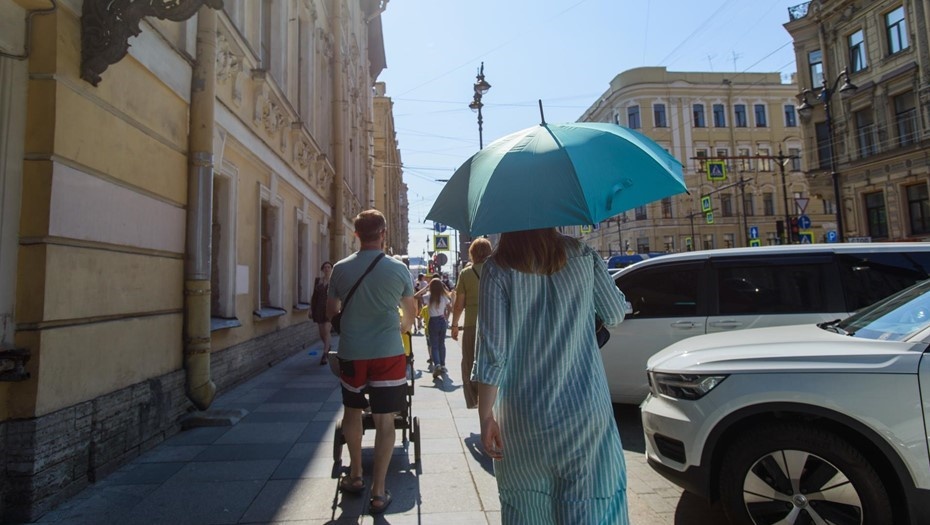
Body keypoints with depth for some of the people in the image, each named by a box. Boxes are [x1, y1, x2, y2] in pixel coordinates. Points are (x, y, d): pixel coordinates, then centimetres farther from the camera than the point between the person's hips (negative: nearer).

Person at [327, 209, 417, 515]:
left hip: (351, 353, 3)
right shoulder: (398, 269, -5)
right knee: (384, 421, 6)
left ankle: (355, 477, 37)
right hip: (388, 353, -2)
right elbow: (411, 313, 8)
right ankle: (378, 493, 13)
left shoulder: (341, 269, -2)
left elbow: (331, 312, 10)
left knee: (352, 412, 23)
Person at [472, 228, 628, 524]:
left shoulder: (497, 268, -8)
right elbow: (615, 315, 9)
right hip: (587, 410, 1)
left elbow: (492, 349, -11)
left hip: (524, 417, -1)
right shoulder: (583, 256, -1)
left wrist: (486, 415, -5)